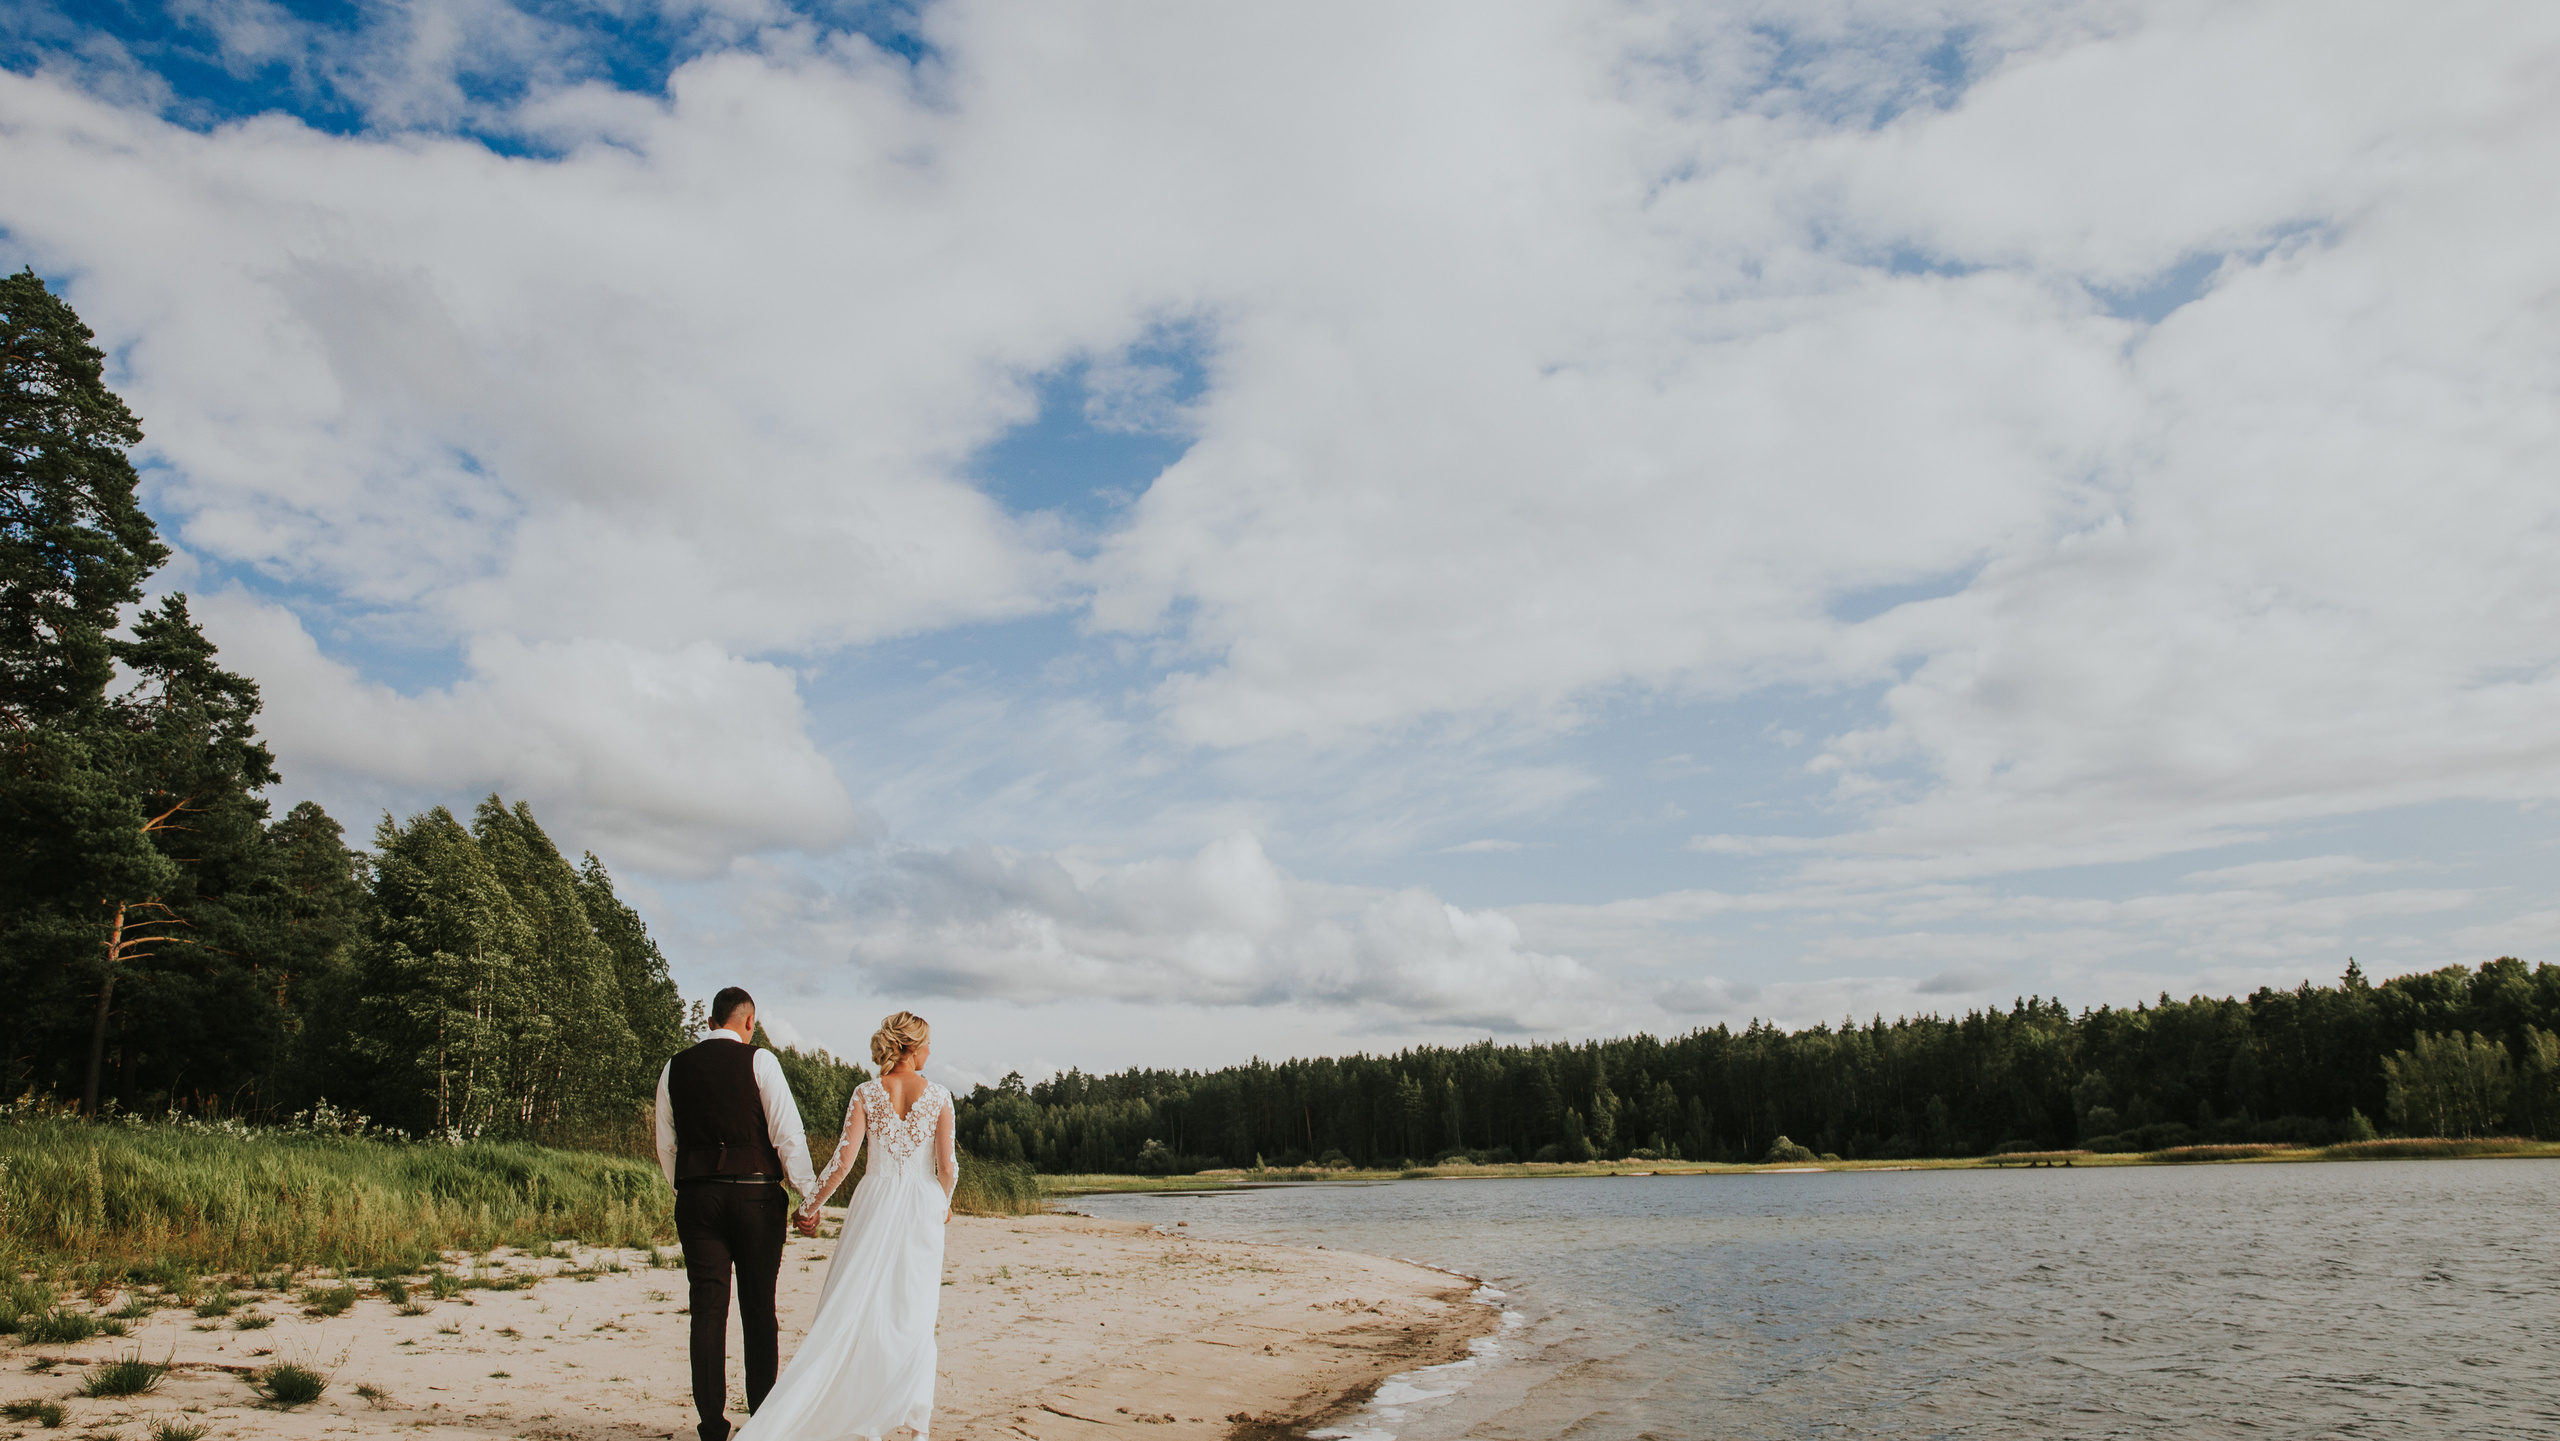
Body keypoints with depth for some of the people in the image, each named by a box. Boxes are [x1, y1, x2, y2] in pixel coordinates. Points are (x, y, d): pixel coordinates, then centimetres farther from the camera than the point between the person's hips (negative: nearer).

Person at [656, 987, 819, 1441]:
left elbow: (665, 1145, 13)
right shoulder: (758, 1060, -3)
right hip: (755, 1193, -2)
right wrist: (808, 1192, -1)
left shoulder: (675, 1068, 9)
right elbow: (787, 1133, -7)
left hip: (696, 1196, 3)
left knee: (708, 1310, 5)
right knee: (759, 1310, 6)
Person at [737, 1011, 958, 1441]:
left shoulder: (866, 1093, -1)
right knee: (914, 1315, 7)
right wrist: (943, 1205, 15)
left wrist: (810, 1206, 5)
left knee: (859, 1306, 6)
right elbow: (948, 1165, -5)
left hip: (874, 1201, 1)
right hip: (921, 1208, 0)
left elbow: (843, 1159, -6)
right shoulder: (938, 1096, -3)